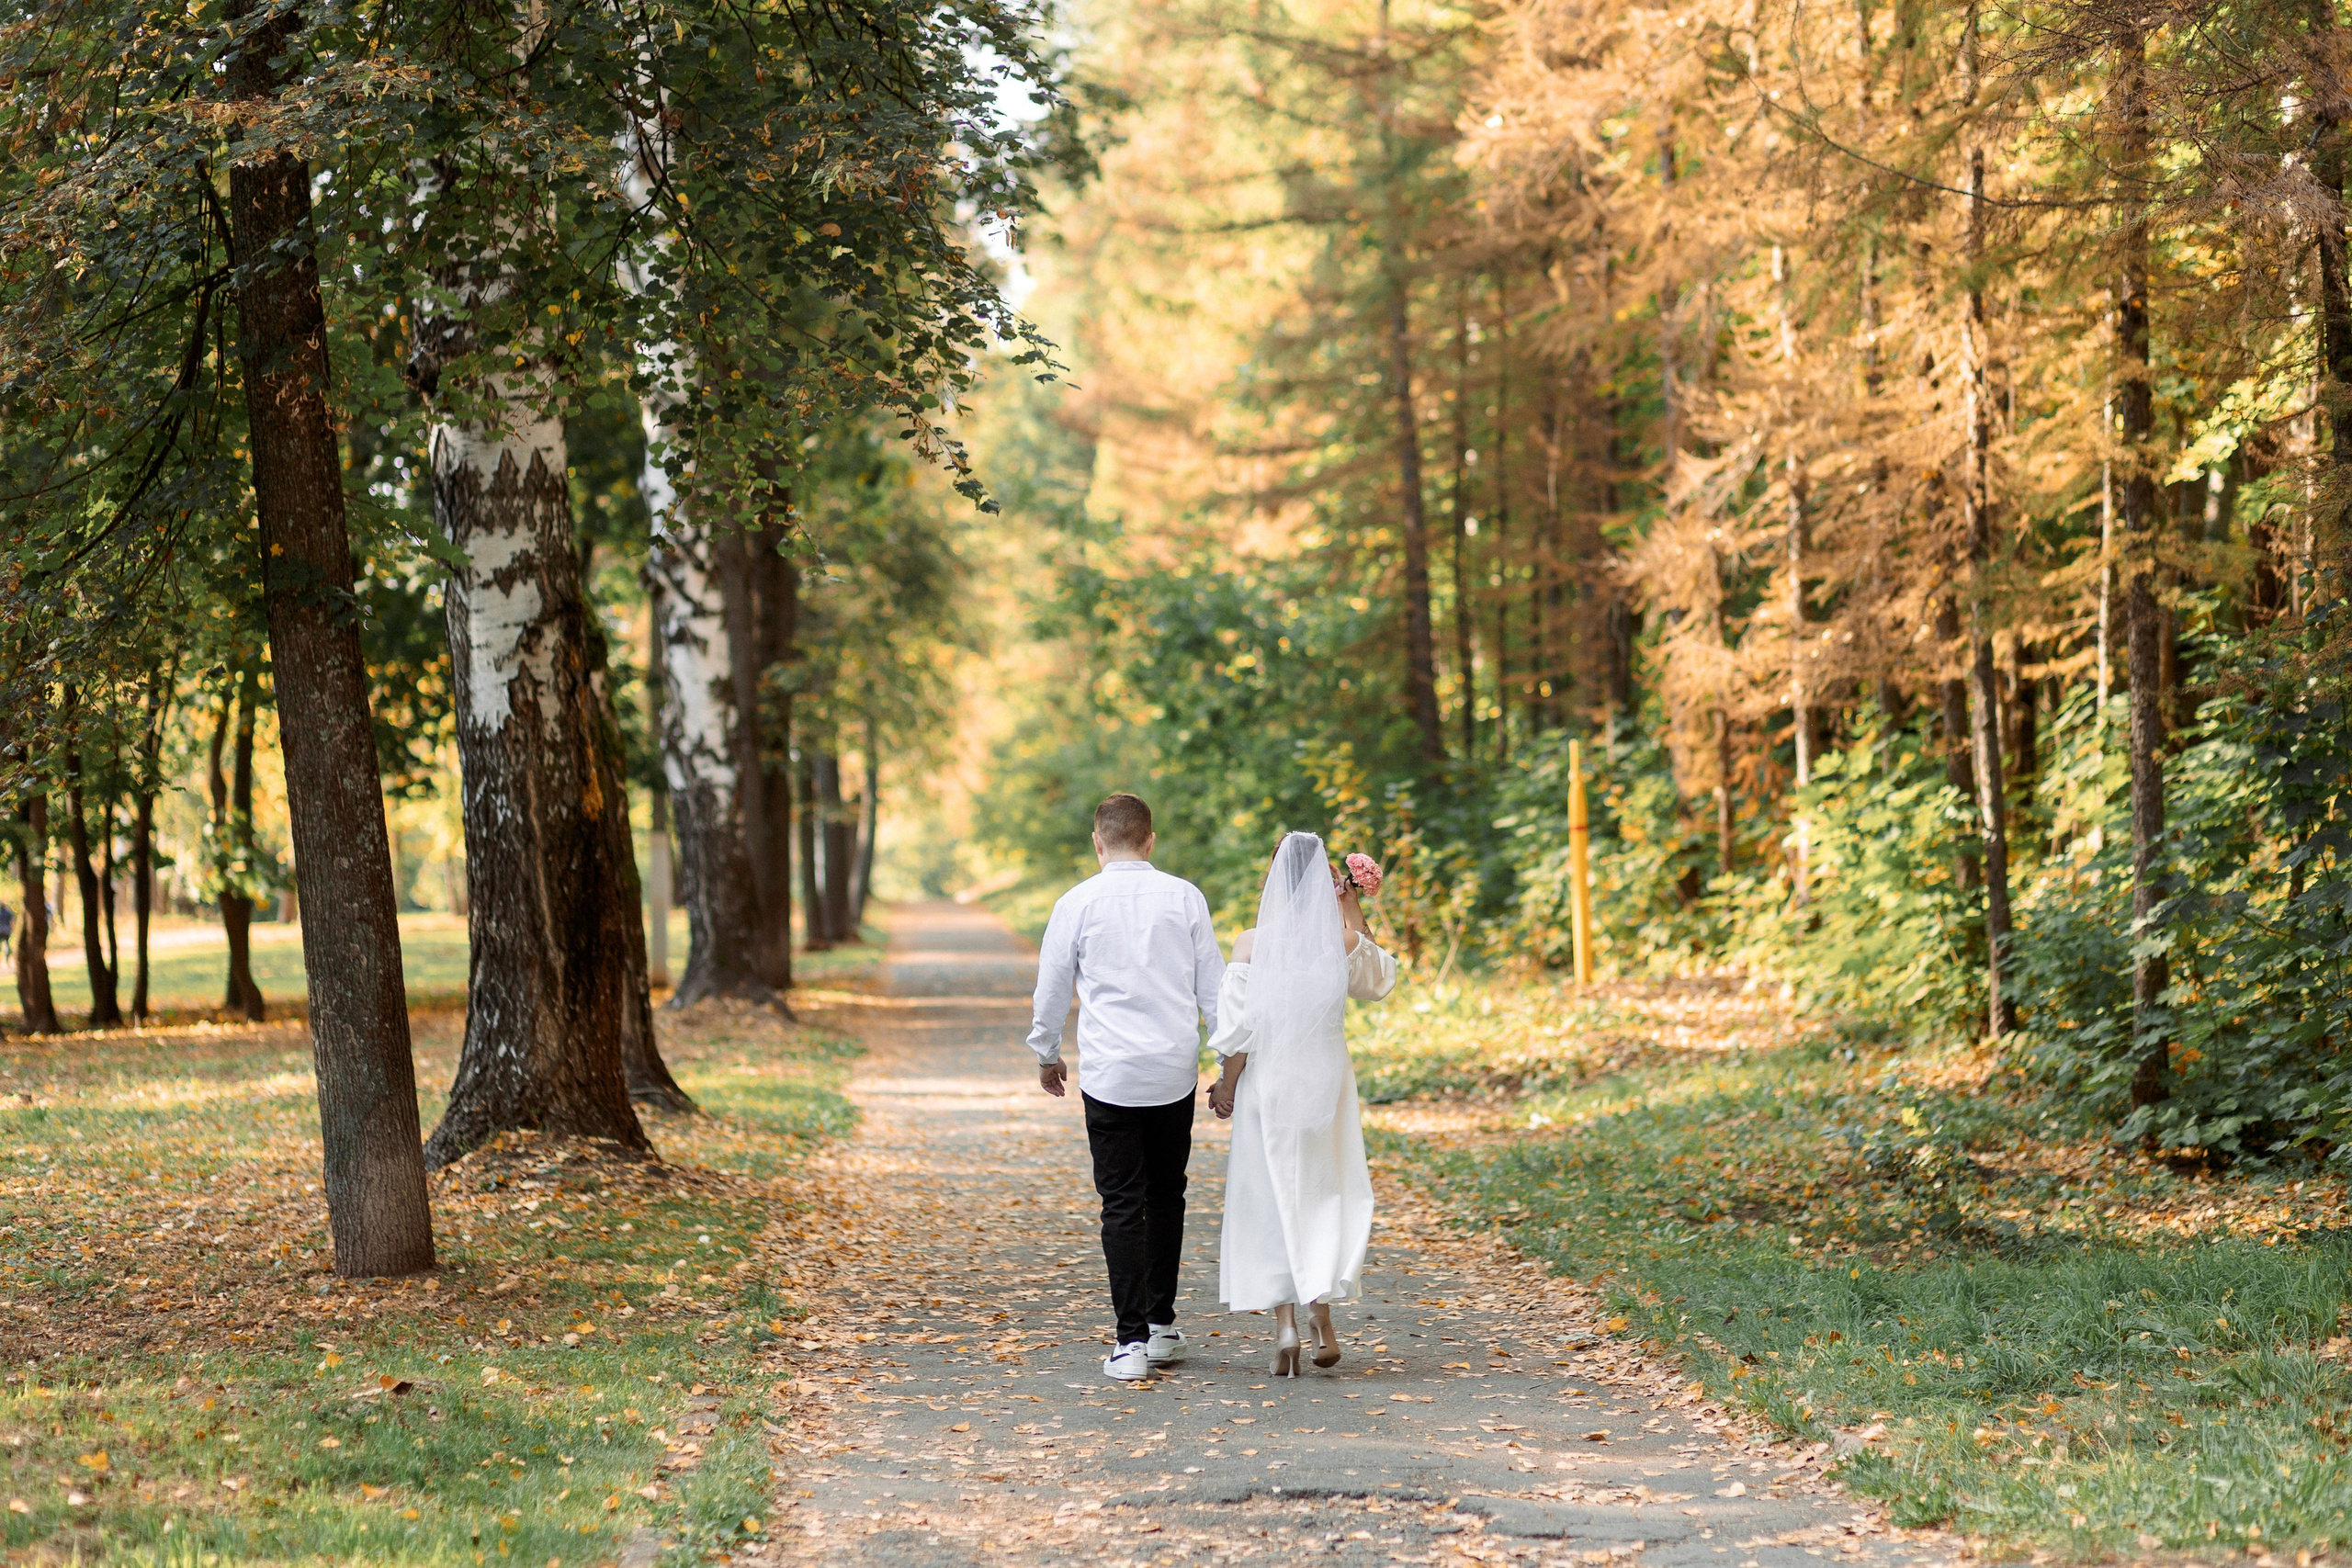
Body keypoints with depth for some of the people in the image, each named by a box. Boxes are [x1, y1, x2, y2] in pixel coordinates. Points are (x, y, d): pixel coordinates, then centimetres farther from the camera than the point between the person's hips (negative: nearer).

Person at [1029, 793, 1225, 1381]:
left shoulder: (1079, 903, -3)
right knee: (1166, 1197, 16)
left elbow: (1053, 987, 6)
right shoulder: (1185, 897, 1)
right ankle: (1162, 1327, 20)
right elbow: (1213, 984, 5)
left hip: (1109, 1072, -2)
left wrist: (1047, 1056, 21)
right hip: (1176, 1069, 2)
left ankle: (1131, 1342, -5)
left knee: (1122, 1204, 0)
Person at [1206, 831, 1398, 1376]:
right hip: (1326, 1077, 1)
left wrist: (1226, 1082, 3)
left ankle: (1285, 1324, 4)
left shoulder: (1252, 943, -11)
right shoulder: (1344, 940, -7)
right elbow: (1379, 981, 13)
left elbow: (1238, 1023, -11)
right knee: (1326, 1193, 15)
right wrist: (1354, 913, 10)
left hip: (1267, 1079, -1)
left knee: (1270, 1196, 8)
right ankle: (1321, 1307, 1)